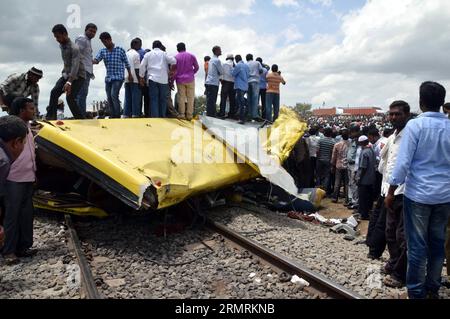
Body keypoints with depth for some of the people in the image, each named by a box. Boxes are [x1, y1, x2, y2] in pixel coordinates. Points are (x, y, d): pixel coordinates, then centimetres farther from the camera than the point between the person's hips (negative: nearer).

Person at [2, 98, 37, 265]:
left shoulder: (27, 127, 13)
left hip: (28, 178, 8)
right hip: (14, 179, -8)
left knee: (26, 214, 11)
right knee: (12, 215, 0)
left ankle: (23, 246, 21)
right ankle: (9, 251, 9)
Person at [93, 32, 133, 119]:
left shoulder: (120, 50, -1)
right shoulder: (102, 51, 7)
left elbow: (126, 63, 4)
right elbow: (96, 60, -6)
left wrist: (130, 74, 2)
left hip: (118, 77, -5)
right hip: (108, 78, 5)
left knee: (114, 95, -20)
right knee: (109, 99, 6)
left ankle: (118, 116, -15)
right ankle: (113, 117, 14)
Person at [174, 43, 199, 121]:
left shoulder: (176, 57, 1)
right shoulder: (191, 56, 3)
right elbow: (197, 67, 6)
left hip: (180, 80, 0)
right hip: (190, 79, 0)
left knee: (181, 97, 4)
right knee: (190, 98, 3)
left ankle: (182, 114, 2)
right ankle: (189, 115, 1)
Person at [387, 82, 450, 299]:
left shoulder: (415, 125, -12)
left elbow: (403, 162, -15)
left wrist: (391, 192, -8)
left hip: (418, 193, -5)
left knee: (417, 246, 3)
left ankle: (416, 292, 13)